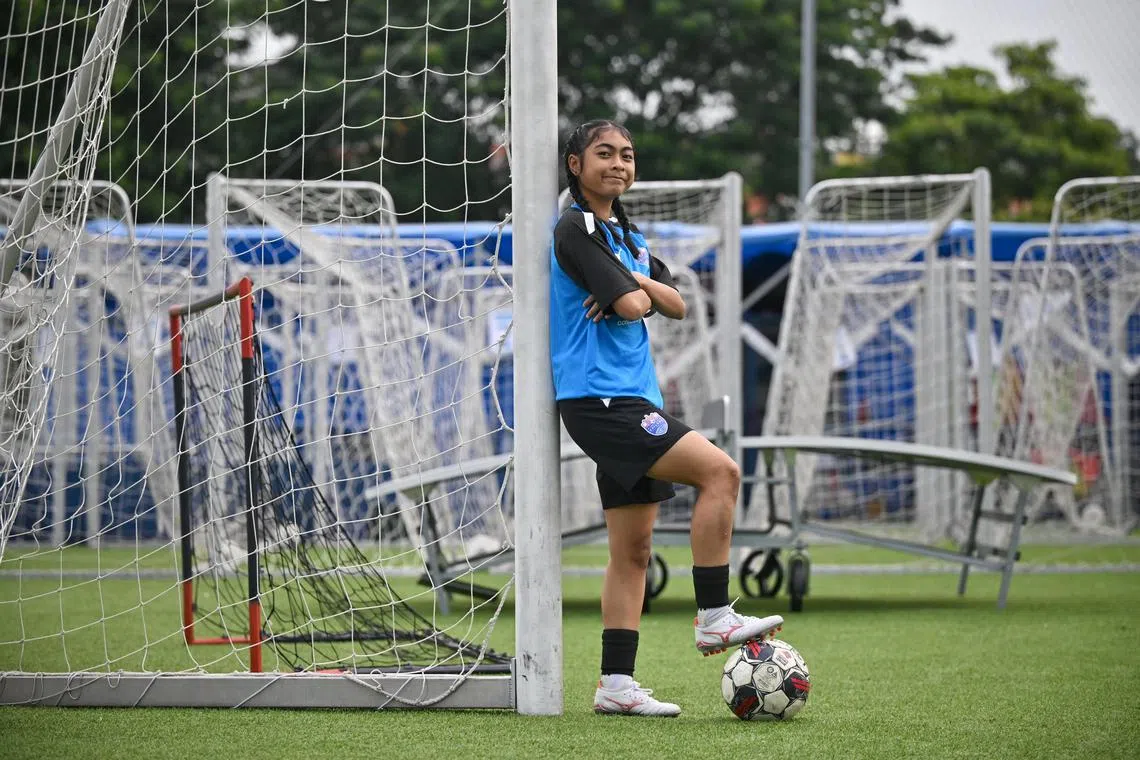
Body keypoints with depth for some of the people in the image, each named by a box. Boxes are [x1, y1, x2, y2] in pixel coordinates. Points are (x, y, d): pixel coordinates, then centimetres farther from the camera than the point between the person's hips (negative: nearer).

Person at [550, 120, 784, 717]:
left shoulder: (627, 238, 22)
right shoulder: (576, 230, -8)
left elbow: (675, 306, 15)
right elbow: (630, 306, -16)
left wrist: (636, 282, -4)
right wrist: (634, 292, 8)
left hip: (631, 402, 10)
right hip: (598, 398, -10)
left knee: (633, 549, 7)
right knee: (719, 471, -21)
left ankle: (616, 684, 7)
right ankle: (714, 618, -18)